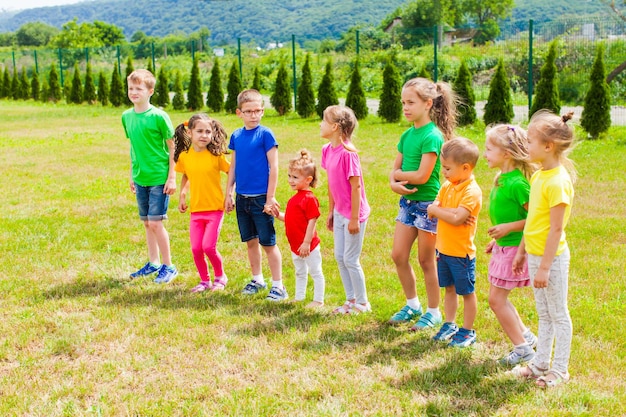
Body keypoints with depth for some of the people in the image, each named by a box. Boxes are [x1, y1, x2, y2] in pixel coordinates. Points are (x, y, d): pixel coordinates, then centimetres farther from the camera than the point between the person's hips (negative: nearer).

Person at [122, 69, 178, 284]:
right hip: (140, 179, 6)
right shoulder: (126, 116, 5)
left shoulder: (158, 116, -13)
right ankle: (153, 262, 27)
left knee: (155, 223, -6)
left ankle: (169, 266, 8)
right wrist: (132, 176, 16)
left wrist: (172, 177, -11)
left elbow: (173, 147, -9)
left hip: (159, 178, -6)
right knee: (147, 222, 13)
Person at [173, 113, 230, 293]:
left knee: (208, 246, -9)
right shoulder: (184, 156, 0)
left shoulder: (216, 155, -10)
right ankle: (204, 280, 23)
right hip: (195, 209, 4)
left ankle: (220, 276, 17)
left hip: (215, 208, -4)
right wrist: (182, 196, 8)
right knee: (196, 248, 2)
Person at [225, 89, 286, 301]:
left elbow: (273, 167, -10)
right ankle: (257, 279, 30)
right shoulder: (236, 136, 6)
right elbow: (233, 166, 14)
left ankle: (278, 285, 8)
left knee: (268, 243, 0)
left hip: (261, 198, -5)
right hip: (242, 198, 5)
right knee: (250, 241, 15)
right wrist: (228, 194, 10)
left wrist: (270, 198, -13)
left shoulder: (265, 134, -9)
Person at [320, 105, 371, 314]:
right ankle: (351, 299, 27)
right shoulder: (327, 150, 3)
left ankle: (362, 303, 16)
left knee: (350, 259, 0)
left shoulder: (347, 152, -22)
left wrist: (354, 218, -19)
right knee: (340, 257, 14)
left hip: (354, 214, -8)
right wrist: (331, 211, 14)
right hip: (340, 213, 8)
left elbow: (356, 186, -20)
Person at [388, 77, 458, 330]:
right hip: (408, 201, 8)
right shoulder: (407, 134, 8)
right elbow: (395, 169, 7)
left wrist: (398, 174, -6)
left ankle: (434, 312, 17)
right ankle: (412, 305, 26)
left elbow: (422, 176, -23)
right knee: (398, 255, 8)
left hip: (428, 203, -8)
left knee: (426, 260, 3)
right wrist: (394, 183, -15)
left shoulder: (433, 136, -17)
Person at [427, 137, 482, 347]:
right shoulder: (447, 186, 6)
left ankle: (468, 331, 18)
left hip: (461, 251, -7)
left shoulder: (472, 191, -19)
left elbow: (457, 219, -28)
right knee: (449, 288, 19)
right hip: (443, 249, 7)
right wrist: (451, 212, -18)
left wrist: (437, 210, -15)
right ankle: (450, 324, 33)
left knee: (467, 292, 7)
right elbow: (432, 209, -1)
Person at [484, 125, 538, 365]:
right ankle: (526, 336, 30)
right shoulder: (501, 178, 6)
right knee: (499, 299, 16)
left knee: (496, 299, -2)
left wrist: (508, 228, -23)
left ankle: (523, 348, 9)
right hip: (503, 247, 9)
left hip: (514, 248, -9)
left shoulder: (517, 183, -23)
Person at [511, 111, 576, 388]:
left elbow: (556, 229, -22)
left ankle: (560, 370, 18)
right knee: (544, 314, 19)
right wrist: (522, 251, 18)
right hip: (535, 255, 9)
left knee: (558, 315, 6)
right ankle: (541, 363, 30)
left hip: (552, 257, -9)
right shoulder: (539, 175, 6)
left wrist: (544, 267, -21)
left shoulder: (558, 181, -21)